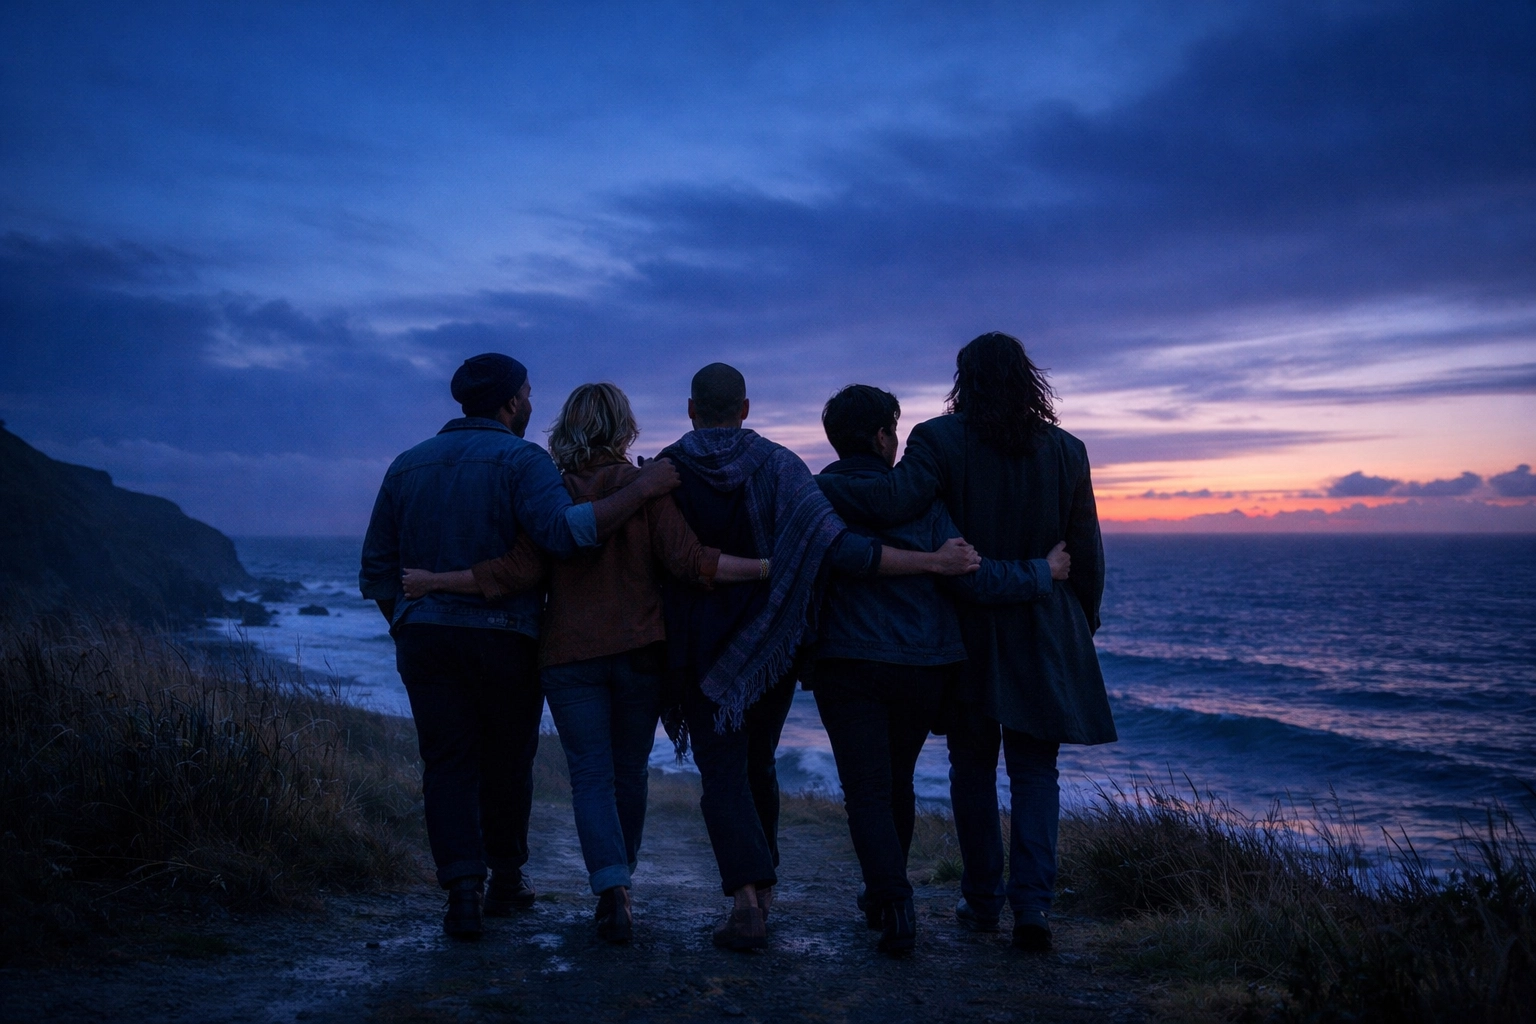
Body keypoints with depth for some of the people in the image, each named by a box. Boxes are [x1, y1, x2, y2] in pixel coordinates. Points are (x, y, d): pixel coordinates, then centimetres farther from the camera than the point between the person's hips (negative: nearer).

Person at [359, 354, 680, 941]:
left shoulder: (408, 466, 12)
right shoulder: (520, 460, -7)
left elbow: (377, 571, 13)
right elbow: (564, 530, -26)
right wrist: (641, 489, -23)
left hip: (424, 636, 3)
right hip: (505, 638, -3)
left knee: (448, 764, 4)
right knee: (507, 764, 13)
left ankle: (463, 886, -10)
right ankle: (506, 880, 26)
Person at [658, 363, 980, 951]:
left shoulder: (663, 472, -6)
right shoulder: (777, 465, -8)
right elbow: (835, 548, -20)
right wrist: (935, 561, -19)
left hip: (699, 648, -2)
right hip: (770, 644, 2)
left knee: (722, 774, 0)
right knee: (757, 764, 20)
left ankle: (745, 897, -17)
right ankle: (764, 886, 31)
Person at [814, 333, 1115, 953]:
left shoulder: (940, 439, -8)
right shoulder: (1066, 450, 3)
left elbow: (896, 499, -26)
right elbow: (1088, 557, 6)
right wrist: (1082, 627, 18)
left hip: (968, 630, -1)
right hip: (1045, 637, 2)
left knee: (973, 765, 13)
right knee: (1034, 770, 8)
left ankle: (982, 899, 20)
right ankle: (1032, 902, -4)